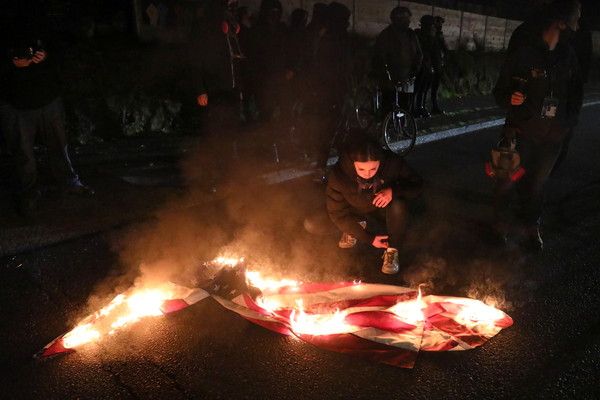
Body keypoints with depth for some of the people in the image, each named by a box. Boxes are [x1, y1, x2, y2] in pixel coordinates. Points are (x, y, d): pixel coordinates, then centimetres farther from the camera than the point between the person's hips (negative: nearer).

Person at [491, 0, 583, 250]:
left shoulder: (568, 55, 5)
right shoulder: (523, 51, -10)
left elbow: (576, 91, 17)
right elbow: (500, 91, -7)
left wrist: (569, 121, 7)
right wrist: (510, 98, -28)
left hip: (553, 136, 4)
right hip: (522, 132, -4)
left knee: (536, 185, 12)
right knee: (508, 181, 8)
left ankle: (531, 227, 28)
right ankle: (501, 224, 28)